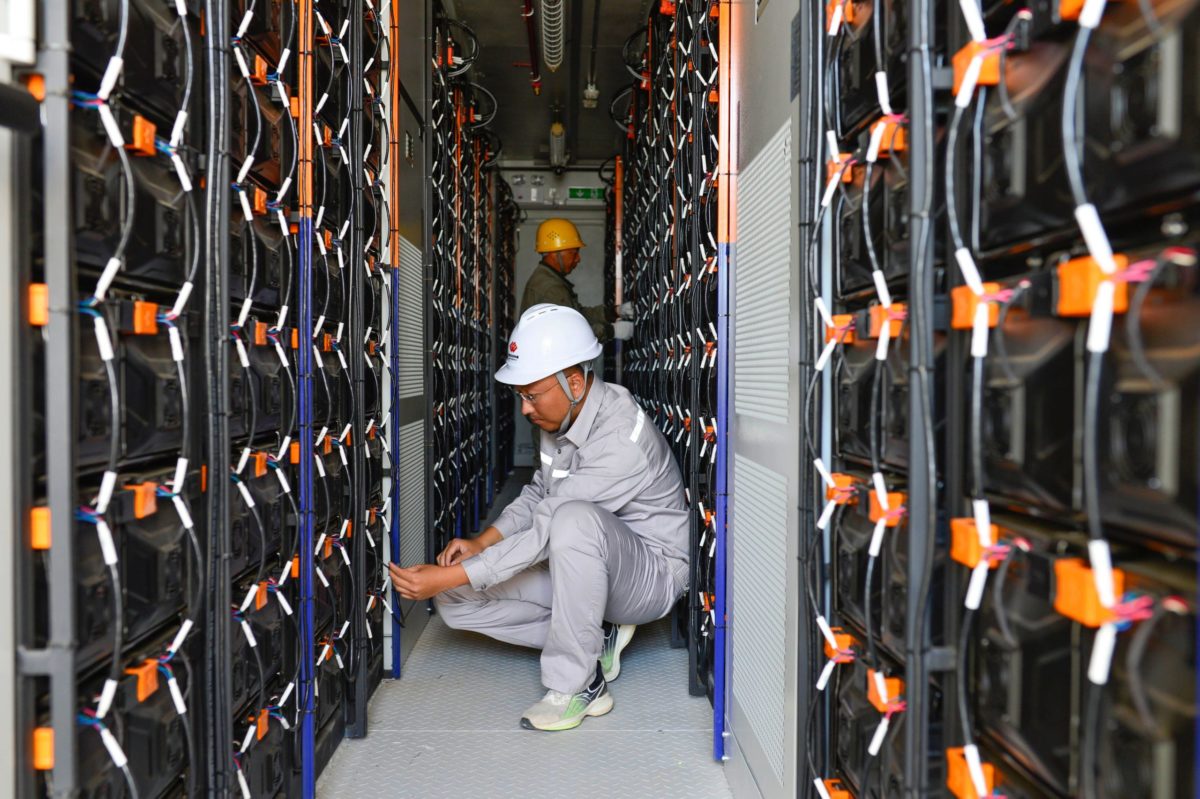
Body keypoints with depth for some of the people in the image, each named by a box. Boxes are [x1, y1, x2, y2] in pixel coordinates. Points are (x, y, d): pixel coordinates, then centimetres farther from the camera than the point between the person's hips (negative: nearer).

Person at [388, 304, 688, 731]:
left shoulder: (619, 437, -30)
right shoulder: (562, 416, -3)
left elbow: (545, 532, -31)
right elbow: (539, 491, 12)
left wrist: (448, 576, -28)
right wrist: (480, 541, -4)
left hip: (651, 571, -8)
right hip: (580, 566, 8)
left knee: (574, 518, -41)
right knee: (455, 600, -6)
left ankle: (576, 684, -23)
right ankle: (595, 639, 1)